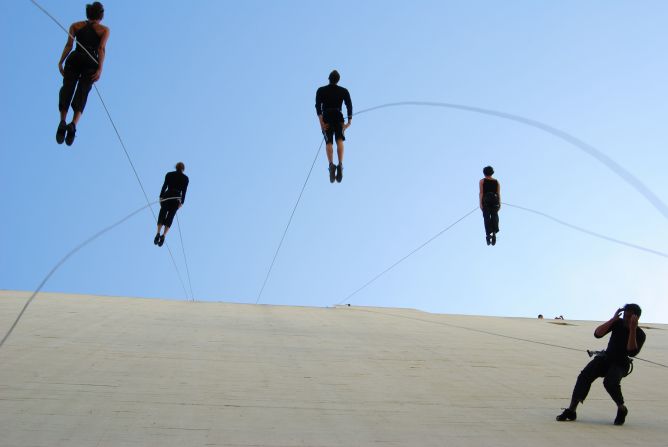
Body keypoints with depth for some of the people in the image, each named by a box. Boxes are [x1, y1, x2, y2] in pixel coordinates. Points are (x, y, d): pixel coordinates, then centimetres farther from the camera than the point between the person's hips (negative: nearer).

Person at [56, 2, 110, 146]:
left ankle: (63, 121, -30)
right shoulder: (104, 30, 18)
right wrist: (100, 69, -7)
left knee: (67, 88, -7)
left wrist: (61, 62, 0)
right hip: (91, 62, -1)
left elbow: (69, 45, 6)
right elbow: (101, 49, 2)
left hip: (74, 59, 1)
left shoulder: (76, 25, 21)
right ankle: (73, 124, -32)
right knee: (82, 92, -8)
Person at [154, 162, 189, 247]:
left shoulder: (169, 174, 12)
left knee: (162, 214, 1)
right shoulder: (185, 178, 12)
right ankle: (163, 235, -17)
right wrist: (181, 202, 3)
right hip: (177, 198, 0)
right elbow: (184, 191, 4)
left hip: (167, 196, 0)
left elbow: (164, 186, 4)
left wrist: (161, 197, 4)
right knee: (170, 217, 2)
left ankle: (158, 233, -23)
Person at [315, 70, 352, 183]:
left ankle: (331, 164, -30)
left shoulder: (321, 90, 10)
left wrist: (321, 120, -11)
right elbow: (349, 105, 2)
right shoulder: (344, 91, 13)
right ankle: (340, 165, -30)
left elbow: (318, 105, -4)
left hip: (326, 117, 0)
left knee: (329, 142, -5)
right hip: (339, 117, 0)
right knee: (340, 140, -7)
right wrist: (349, 121, -1)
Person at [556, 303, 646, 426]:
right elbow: (597, 334, -12)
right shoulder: (618, 323, -2)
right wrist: (613, 319, -19)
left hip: (620, 365, -3)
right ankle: (571, 411, -24)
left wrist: (632, 329, -30)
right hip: (605, 358, 3)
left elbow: (632, 352, -27)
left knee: (610, 382, -35)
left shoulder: (639, 334, -10)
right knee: (585, 376, -24)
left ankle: (622, 409, -7)